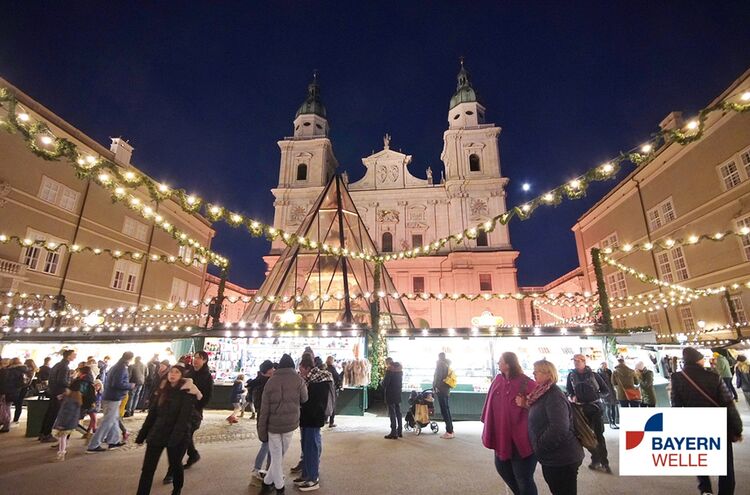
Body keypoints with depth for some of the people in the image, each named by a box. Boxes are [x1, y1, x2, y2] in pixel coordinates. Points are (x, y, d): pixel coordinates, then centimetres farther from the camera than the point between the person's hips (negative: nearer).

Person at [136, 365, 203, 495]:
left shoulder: (188, 392, -11)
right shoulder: (162, 390, 7)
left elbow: (184, 417, -17)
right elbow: (152, 413, 10)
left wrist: (175, 437, -23)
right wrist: (142, 434, 8)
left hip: (177, 437, -4)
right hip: (157, 434, 4)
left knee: (175, 466, 12)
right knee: (147, 468, 1)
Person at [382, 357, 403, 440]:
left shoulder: (389, 370, -15)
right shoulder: (400, 370, 9)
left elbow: (385, 383, -17)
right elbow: (401, 382, 13)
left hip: (390, 394, -7)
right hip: (398, 394, 7)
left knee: (392, 413, -1)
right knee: (398, 412, 15)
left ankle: (394, 432, 1)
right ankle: (400, 431, 22)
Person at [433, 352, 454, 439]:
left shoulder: (440, 364, -5)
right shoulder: (448, 365, 16)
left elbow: (438, 376, -15)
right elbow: (447, 377, 15)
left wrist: (435, 387, -12)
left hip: (441, 390, -8)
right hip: (447, 390, 8)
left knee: (444, 411, -6)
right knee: (447, 410, 12)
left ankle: (449, 432, -7)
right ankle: (451, 431, 15)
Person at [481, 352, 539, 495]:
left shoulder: (527, 384, -20)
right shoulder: (498, 380, -1)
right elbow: (491, 406, 7)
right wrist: (488, 429, 10)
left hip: (520, 438, -7)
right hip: (501, 436, 7)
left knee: (523, 477, 6)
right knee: (502, 468, 21)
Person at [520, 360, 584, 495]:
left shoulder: (554, 396, -23)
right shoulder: (543, 394, 7)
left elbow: (559, 429, -32)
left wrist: (539, 446, -20)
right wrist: (525, 405, 3)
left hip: (562, 459, -9)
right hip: (551, 458, 9)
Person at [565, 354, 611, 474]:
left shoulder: (593, 375, -7)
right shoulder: (571, 375, -1)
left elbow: (606, 390, 2)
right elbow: (568, 390, 9)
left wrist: (596, 395, -9)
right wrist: (572, 396, -9)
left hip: (595, 407, -2)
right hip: (581, 408, 2)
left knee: (599, 435, 1)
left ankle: (604, 462, 11)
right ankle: (595, 459, 24)